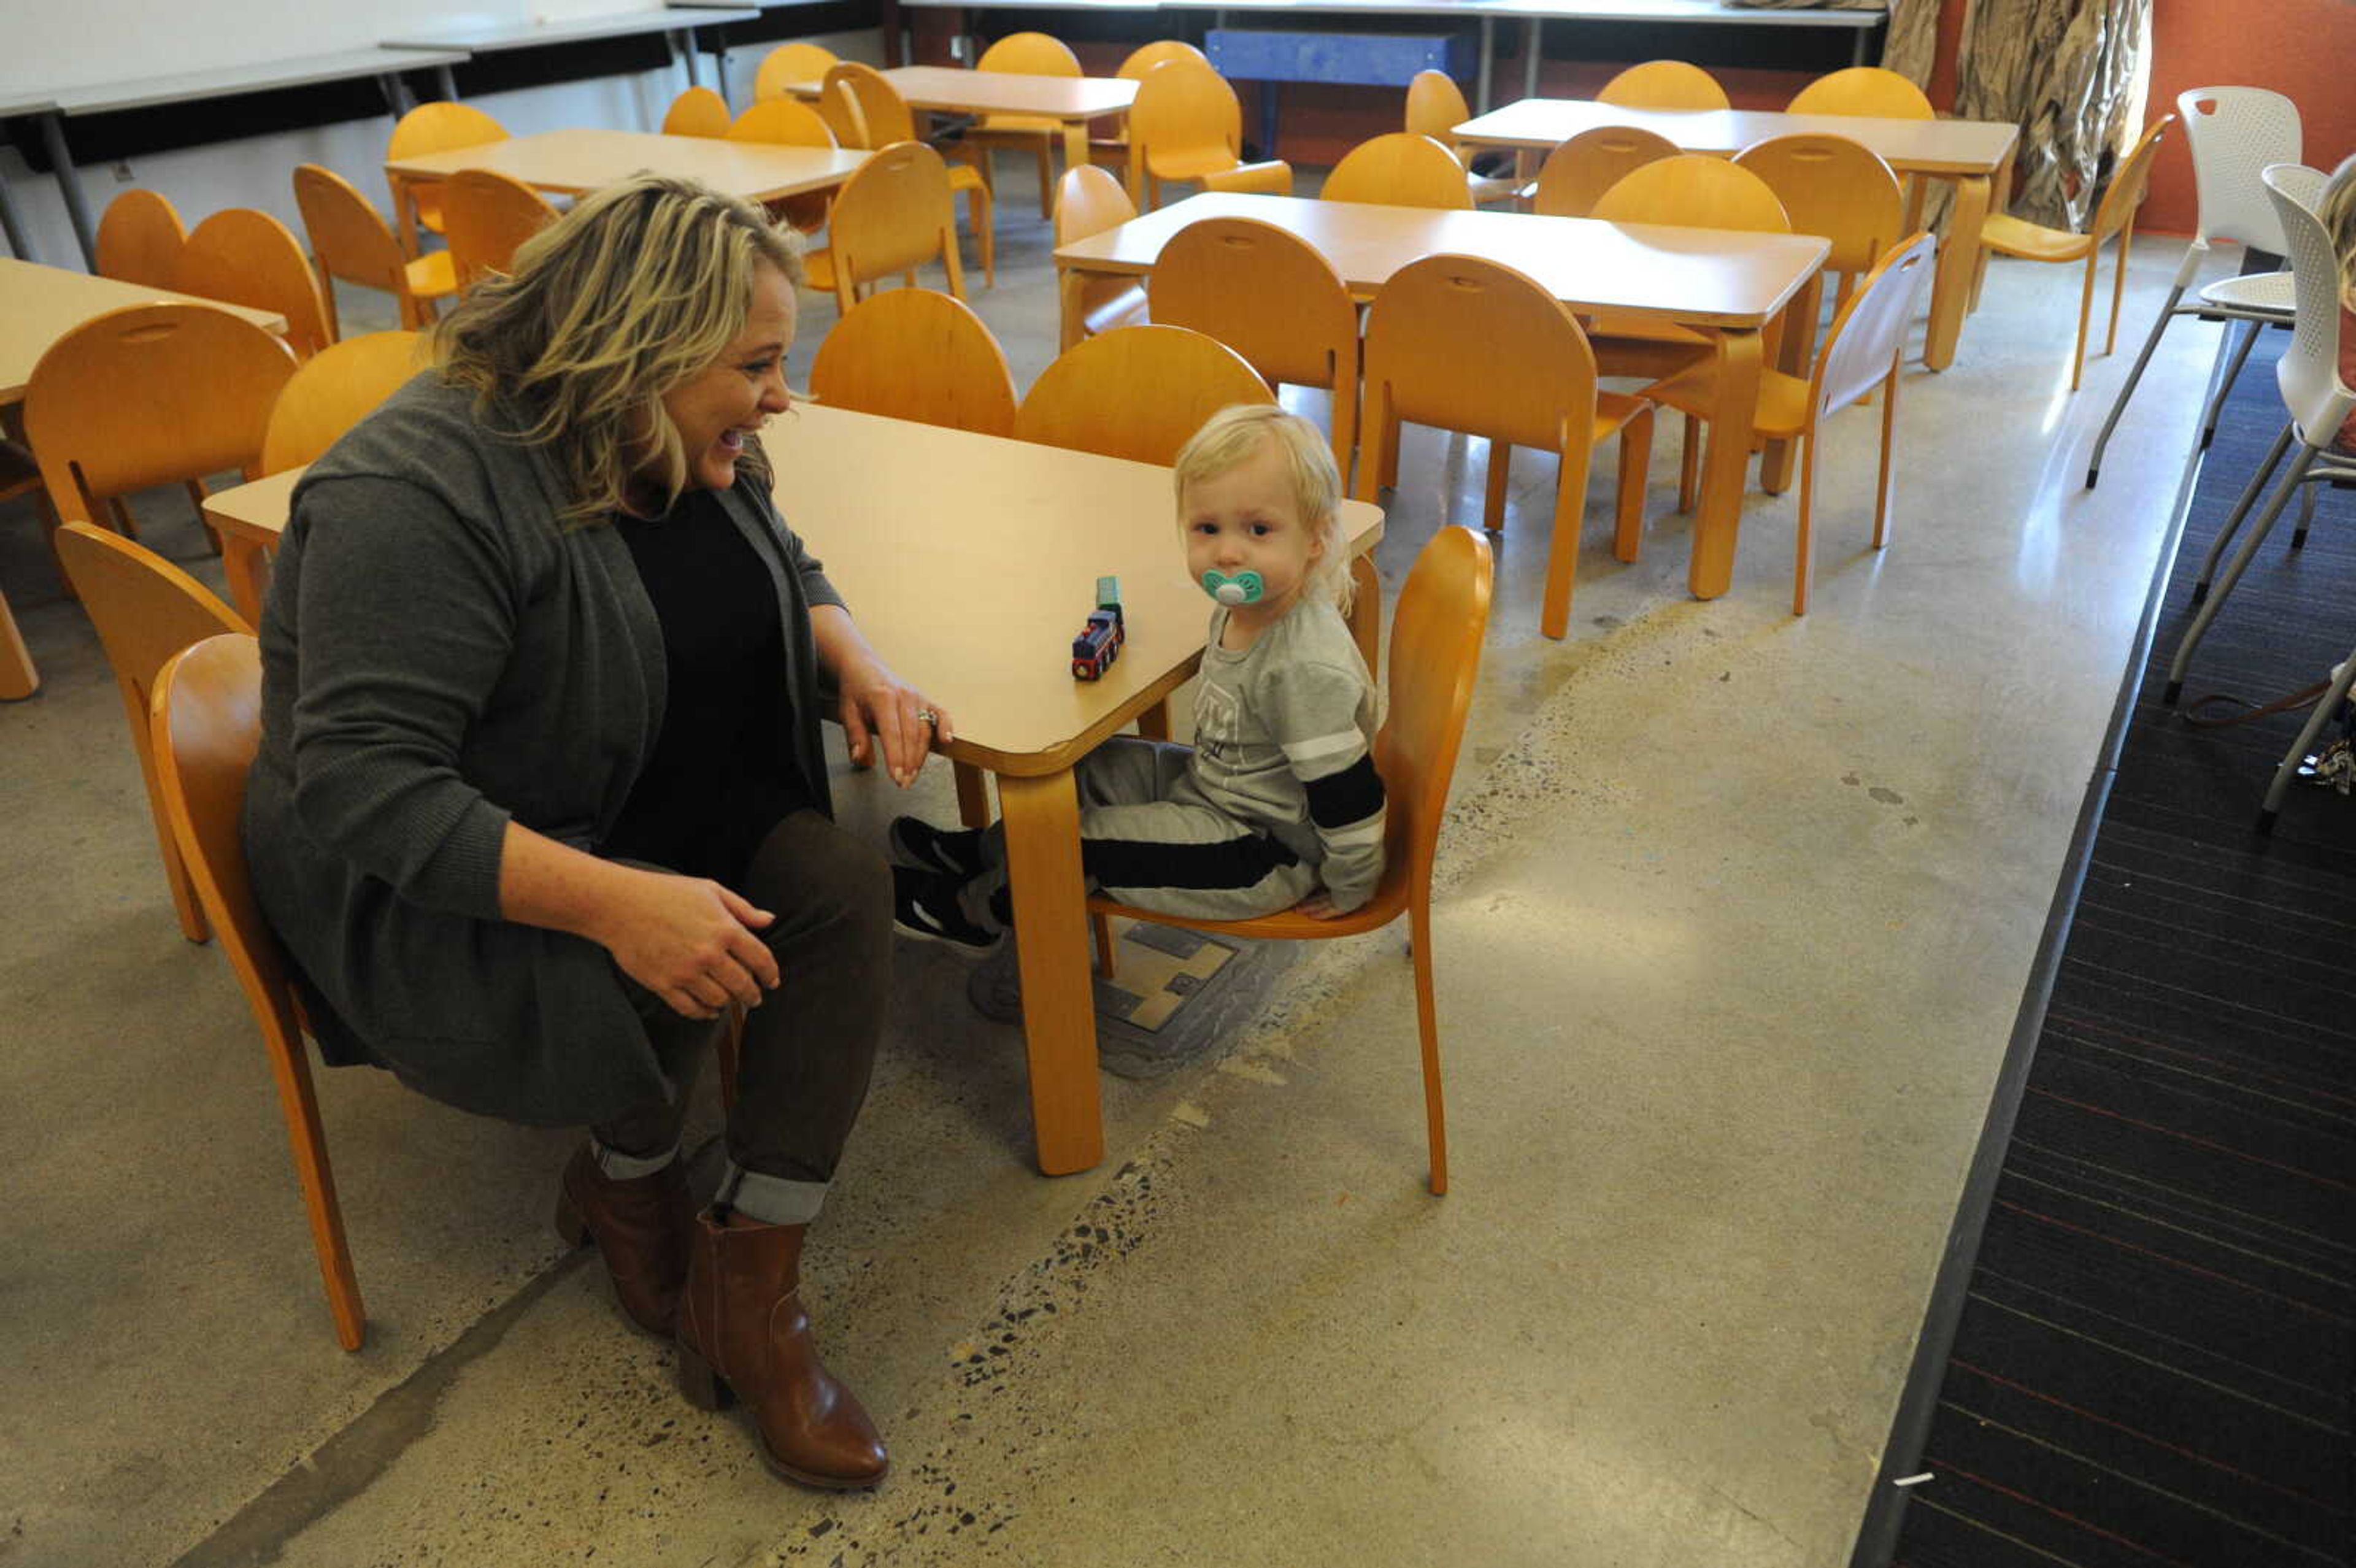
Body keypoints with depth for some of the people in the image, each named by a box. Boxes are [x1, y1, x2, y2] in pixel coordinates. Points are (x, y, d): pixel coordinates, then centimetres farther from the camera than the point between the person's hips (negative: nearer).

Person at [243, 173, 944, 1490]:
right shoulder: (419, 492, -25)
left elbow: (788, 569, 16)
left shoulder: (690, 441, 0)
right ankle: (627, 1178, 4)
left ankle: (749, 1287, -12)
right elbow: (362, 786, -30)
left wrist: (858, 663, -8)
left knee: (847, 887, -20)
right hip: (429, 886, -6)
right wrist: (615, 901, -39)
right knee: (659, 976, -33)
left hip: (647, 815, 7)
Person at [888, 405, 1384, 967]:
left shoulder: (1307, 667, -33)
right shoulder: (1241, 612, -4)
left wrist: (1351, 890, -17)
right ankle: (984, 853, 30)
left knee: (1090, 840, -7)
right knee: (1096, 769, 13)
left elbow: (1349, 792, -27)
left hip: (1268, 853, -9)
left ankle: (972, 911, 17)